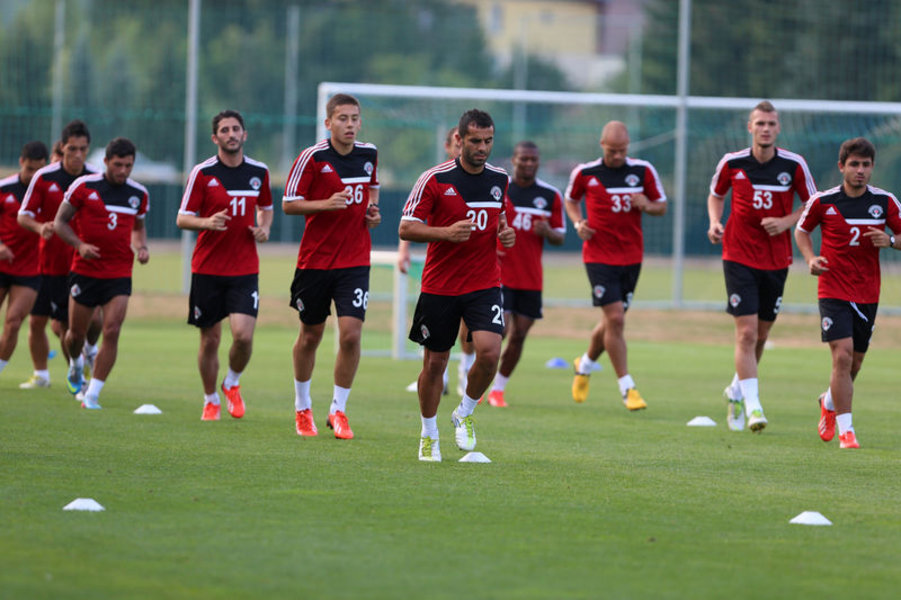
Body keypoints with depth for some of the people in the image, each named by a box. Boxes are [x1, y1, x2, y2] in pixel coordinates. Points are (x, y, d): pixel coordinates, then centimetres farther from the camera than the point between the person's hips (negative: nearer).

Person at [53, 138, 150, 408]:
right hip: (85, 271, -1)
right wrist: (80, 245, -16)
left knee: (112, 332, -14)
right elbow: (60, 221, 0)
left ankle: (93, 394, -10)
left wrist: (142, 247, 1)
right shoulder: (83, 186, -7)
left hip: (119, 274, 1)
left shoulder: (139, 193, 4)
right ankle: (75, 364, 44)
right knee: (76, 333, 8)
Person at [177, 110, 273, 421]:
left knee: (243, 335, -13)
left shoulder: (259, 171, 5)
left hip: (245, 269, 1)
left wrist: (264, 227, 2)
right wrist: (207, 222, -24)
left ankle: (232, 384, 16)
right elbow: (182, 218, -4)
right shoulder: (202, 173, -5)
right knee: (210, 340, 3)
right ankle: (211, 401, 23)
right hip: (207, 267, -1)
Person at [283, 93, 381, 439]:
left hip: (355, 261, 2)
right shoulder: (312, 158, -9)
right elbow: (288, 204, -7)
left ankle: (338, 410, 3)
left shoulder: (369, 154, 3)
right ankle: (302, 407, 30)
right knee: (310, 336, 10)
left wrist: (373, 210, 2)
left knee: (351, 334, -11)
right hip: (315, 259, -2)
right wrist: (327, 203, -21)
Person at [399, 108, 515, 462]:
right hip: (439, 285, -2)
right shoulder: (434, 180, -8)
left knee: (489, 352, -17)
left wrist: (506, 233, 1)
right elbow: (406, 229, -8)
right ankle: (429, 436, 24)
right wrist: (446, 232, -23)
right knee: (435, 362, 4)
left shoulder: (500, 179, 6)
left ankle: (464, 414, 9)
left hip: (484, 285, 2)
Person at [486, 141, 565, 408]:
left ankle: (498, 389, 16)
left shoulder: (551, 195, 5)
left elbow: (560, 237, 11)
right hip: (499, 274, -3)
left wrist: (549, 232, -13)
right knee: (499, 329, -14)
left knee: (518, 335, 2)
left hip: (531, 280, 3)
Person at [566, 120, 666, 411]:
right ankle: (627, 389, -7)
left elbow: (661, 206, 8)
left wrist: (646, 205, -14)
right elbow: (571, 199, 15)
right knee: (615, 319, -13)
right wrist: (578, 222, -4)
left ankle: (585, 364, 40)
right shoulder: (585, 173, -3)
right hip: (599, 255, -3)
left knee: (613, 320, 11)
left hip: (631, 256, 3)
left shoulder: (643, 171, 0)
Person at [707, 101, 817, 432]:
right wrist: (714, 222, -5)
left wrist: (786, 221, -13)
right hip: (739, 256, -2)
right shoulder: (732, 163, -4)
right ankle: (753, 405, -14)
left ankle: (736, 391, 34)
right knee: (746, 332, -14)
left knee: (761, 335, 12)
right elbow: (715, 195, 14)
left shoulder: (794, 165, -4)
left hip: (776, 261, 2)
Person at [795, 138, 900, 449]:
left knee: (855, 362, 12)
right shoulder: (822, 201, -6)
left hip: (867, 293, 3)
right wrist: (811, 259, -7)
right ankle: (845, 430, -12)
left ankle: (829, 403, 44)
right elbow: (802, 230, 10)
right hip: (833, 291, -3)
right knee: (842, 356, -17)